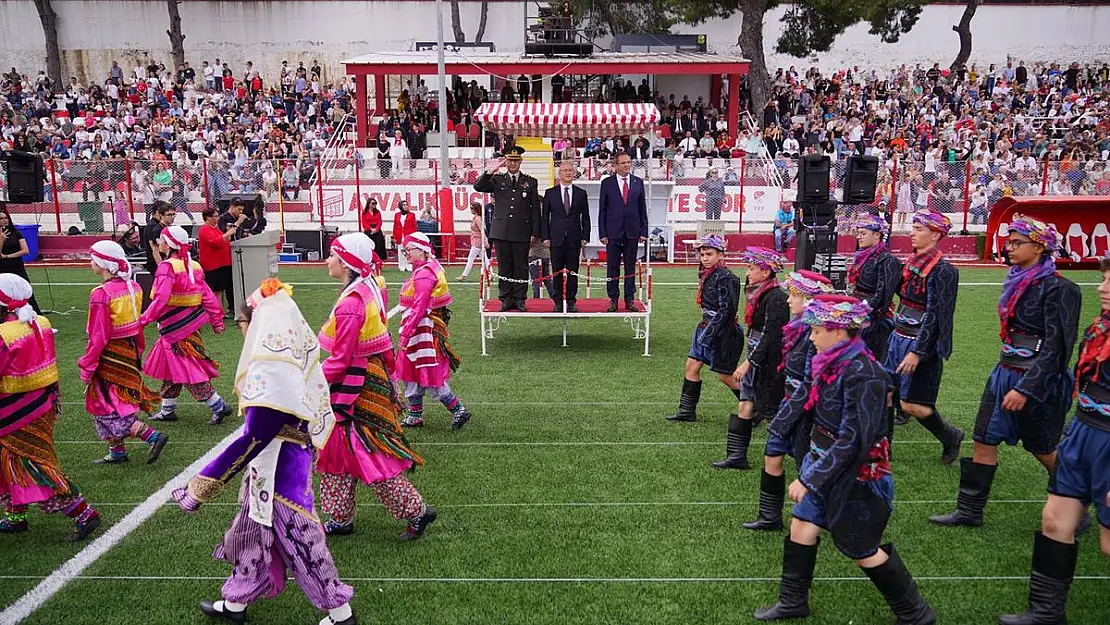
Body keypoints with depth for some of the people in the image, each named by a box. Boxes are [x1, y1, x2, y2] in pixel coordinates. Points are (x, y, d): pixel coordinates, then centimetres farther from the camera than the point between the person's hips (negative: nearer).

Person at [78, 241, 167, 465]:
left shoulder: (101, 294, -20)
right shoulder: (132, 286, 2)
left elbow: (98, 338, -18)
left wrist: (87, 368, -11)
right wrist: (138, 350, 21)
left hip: (109, 356, -8)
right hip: (129, 351, 8)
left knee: (110, 408, 2)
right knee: (118, 402, 18)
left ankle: (152, 436, -9)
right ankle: (117, 451, 26)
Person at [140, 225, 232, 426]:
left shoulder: (167, 267, -17)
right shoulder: (193, 266, 7)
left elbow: (161, 299, -27)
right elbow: (207, 295, 7)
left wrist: (144, 319, -21)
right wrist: (217, 320, 11)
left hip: (176, 330, -9)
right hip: (191, 324, 9)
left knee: (188, 370, -2)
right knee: (168, 366, 20)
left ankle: (219, 406, -1)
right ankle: (167, 410, 30)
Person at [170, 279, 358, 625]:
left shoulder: (272, 373, -27)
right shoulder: (294, 361, 0)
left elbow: (253, 440, -27)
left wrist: (201, 485, -21)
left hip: (278, 470, -9)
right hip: (282, 464, 9)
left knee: (298, 539, 6)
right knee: (253, 530, 23)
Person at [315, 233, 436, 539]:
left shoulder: (350, 303, -24)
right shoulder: (371, 289, 5)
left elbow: (340, 360, -22)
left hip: (355, 385, -10)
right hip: (372, 376, 10)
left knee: (369, 456, 1)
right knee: (339, 451, 18)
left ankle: (417, 511, 12)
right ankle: (340, 520, 30)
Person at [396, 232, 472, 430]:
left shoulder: (424, 274, -20)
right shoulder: (430, 267, 12)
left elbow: (418, 308, -25)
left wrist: (405, 333, -25)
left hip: (423, 330, -10)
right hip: (421, 329, 10)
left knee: (429, 377, -4)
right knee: (412, 373, 16)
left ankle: (459, 410, 4)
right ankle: (415, 416, 26)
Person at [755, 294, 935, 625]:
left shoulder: (863, 374, -27)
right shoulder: (832, 363, -1)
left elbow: (852, 440, -28)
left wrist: (809, 479, -26)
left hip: (856, 474, -8)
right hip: (825, 463, 8)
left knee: (862, 550, 7)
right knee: (801, 526, 13)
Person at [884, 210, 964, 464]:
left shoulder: (941, 270, -16)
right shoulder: (913, 263, 8)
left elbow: (933, 315, -20)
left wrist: (917, 352, -22)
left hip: (921, 343, -8)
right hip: (900, 338, 8)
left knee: (911, 404, 0)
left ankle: (951, 436, 25)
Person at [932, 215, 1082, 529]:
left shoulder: (1056, 288, -17)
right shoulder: (1018, 280, 8)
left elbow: (1055, 347, -20)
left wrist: (1025, 389, -23)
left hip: (1036, 381, -8)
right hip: (1005, 372, 8)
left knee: (1043, 450, 8)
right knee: (983, 441, 8)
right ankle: (969, 511, 17)